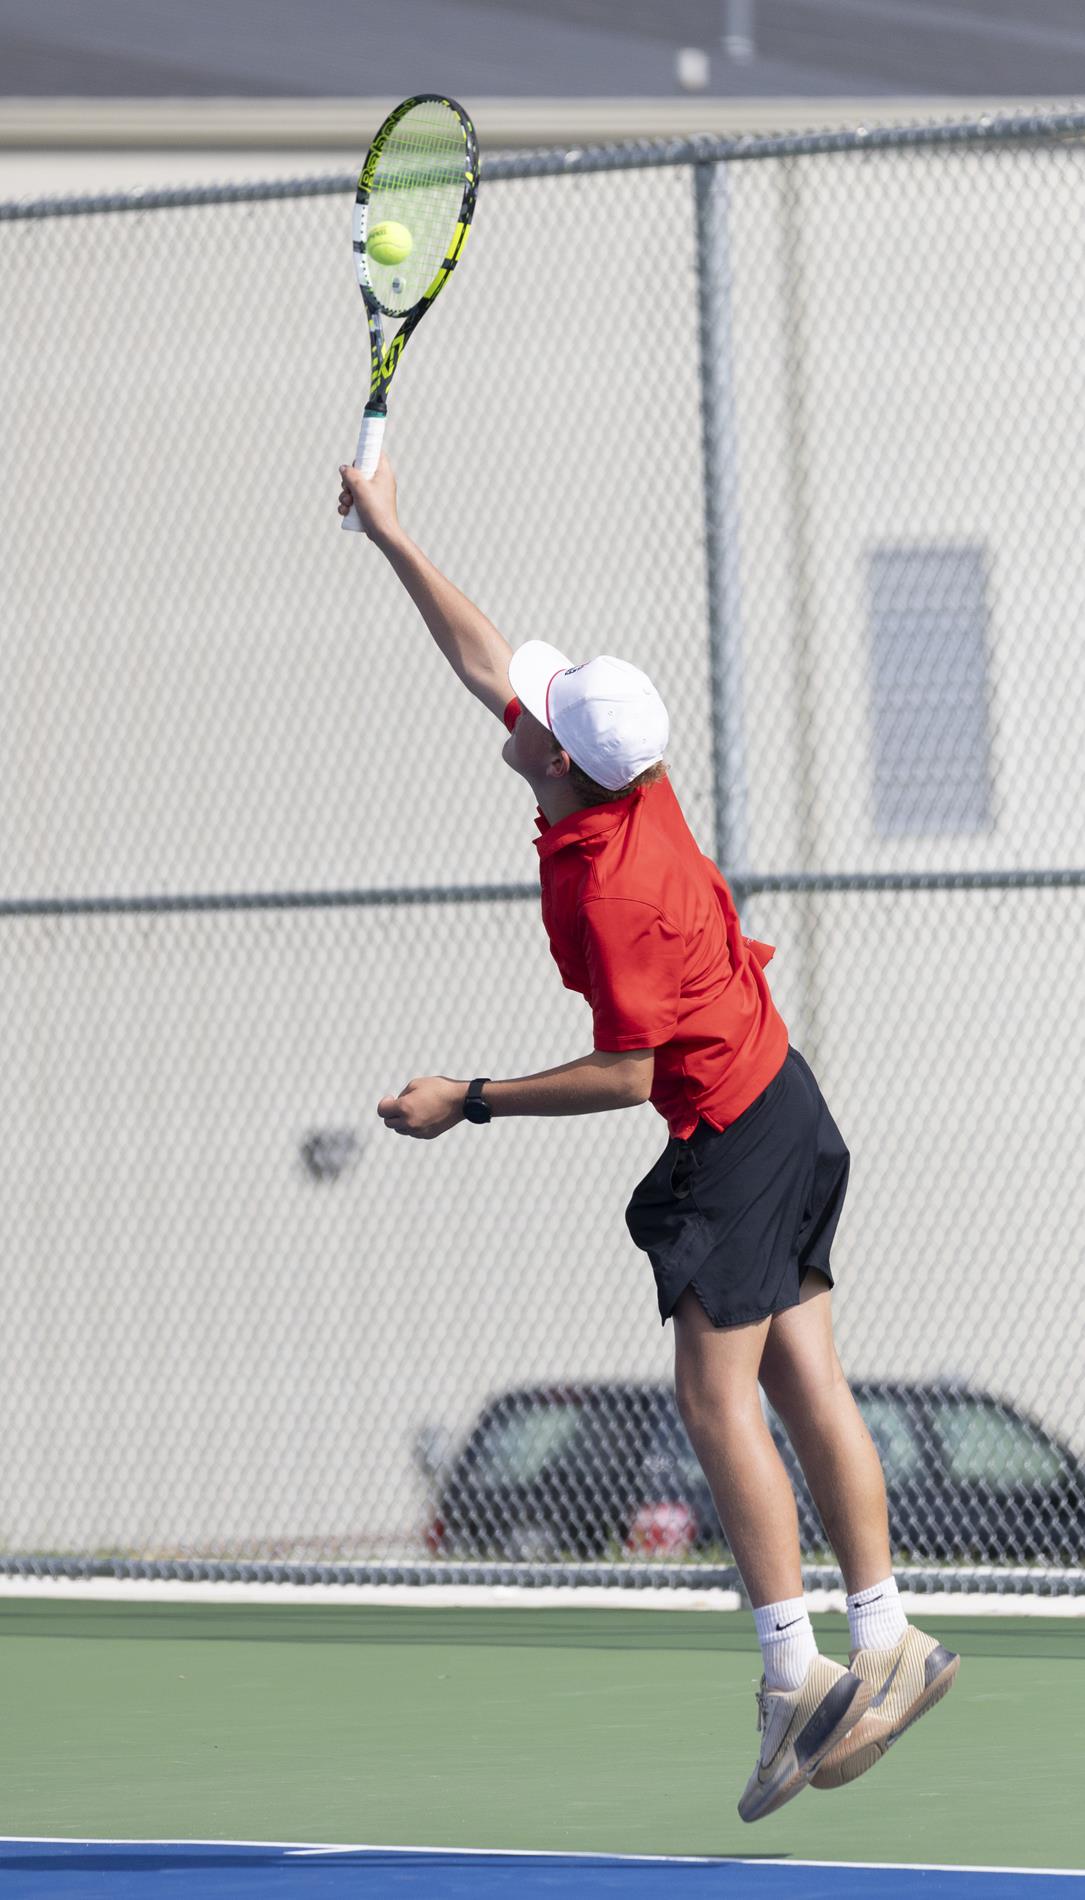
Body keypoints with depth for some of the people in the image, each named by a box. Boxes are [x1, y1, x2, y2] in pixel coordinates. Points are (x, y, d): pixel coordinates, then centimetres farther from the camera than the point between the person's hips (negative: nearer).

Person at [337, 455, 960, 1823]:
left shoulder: (609, 889, -26)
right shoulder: (628, 780, -1)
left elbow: (626, 1072, -21)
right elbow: (482, 660, 12)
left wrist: (470, 1101, -15)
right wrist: (390, 537, 17)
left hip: (733, 1136, -9)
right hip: (781, 1109, 9)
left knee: (718, 1399, -8)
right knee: (802, 1386, 8)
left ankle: (795, 1675, -8)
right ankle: (883, 1642, 8)